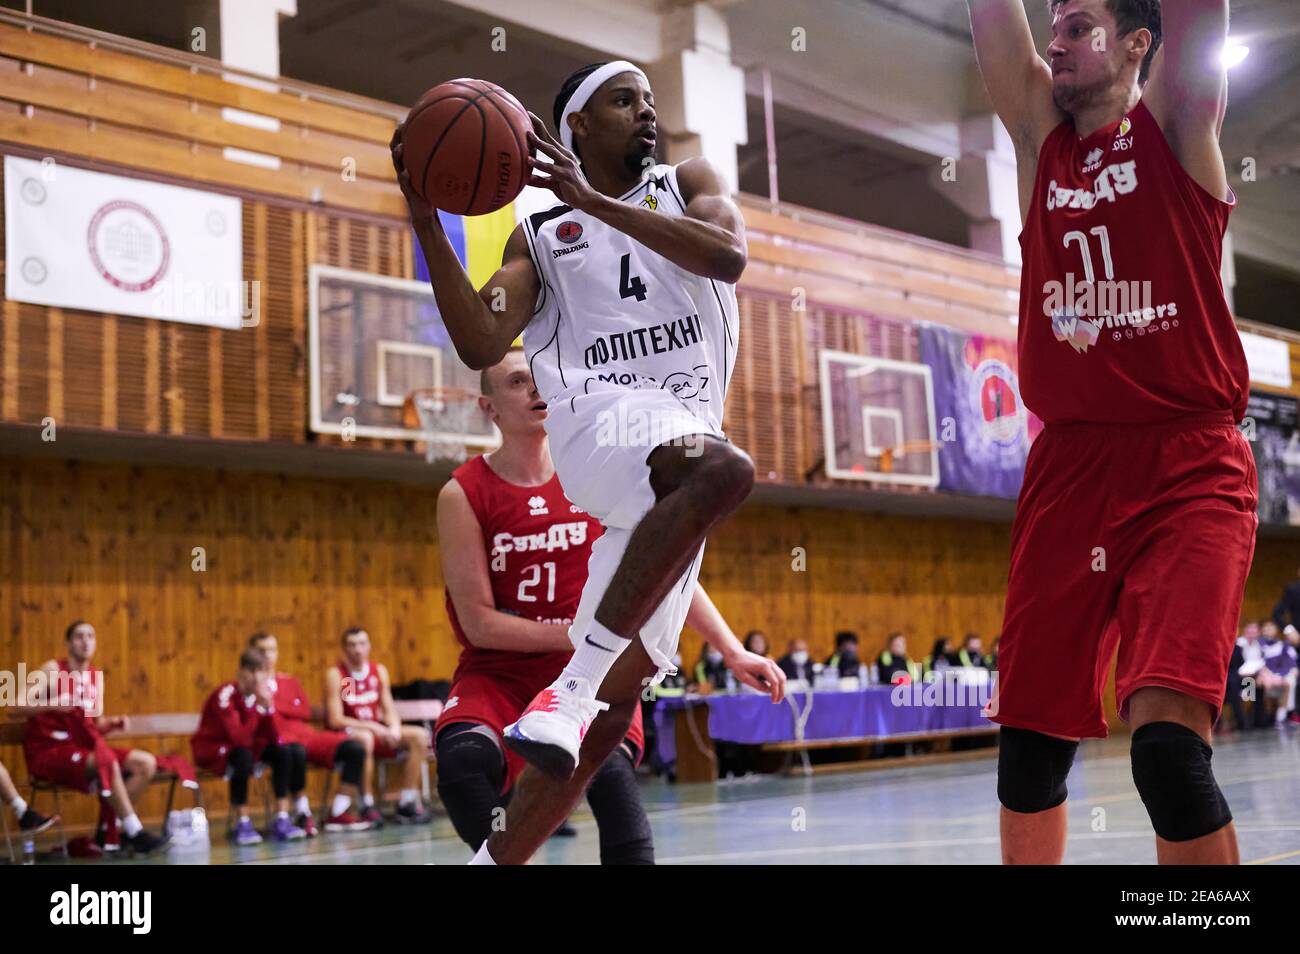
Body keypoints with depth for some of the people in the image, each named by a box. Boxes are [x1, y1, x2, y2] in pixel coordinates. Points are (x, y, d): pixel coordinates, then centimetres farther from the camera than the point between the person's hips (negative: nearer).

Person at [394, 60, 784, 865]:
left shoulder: (689, 185, 17)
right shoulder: (540, 236, 14)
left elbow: (729, 256, -8)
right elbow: (481, 345, -1)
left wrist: (595, 201, -14)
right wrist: (426, 221, -9)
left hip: (685, 432, 3)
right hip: (602, 423, -3)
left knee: (612, 708, -2)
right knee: (722, 470, -40)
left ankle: (495, 862, 6)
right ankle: (573, 680, -38)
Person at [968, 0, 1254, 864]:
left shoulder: (1178, 122, 6)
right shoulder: (1040, 135, 16)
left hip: (1189, 468, -4)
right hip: (1068, 467, 5)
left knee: (1169, 743, -20)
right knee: (1030, 743, 7)